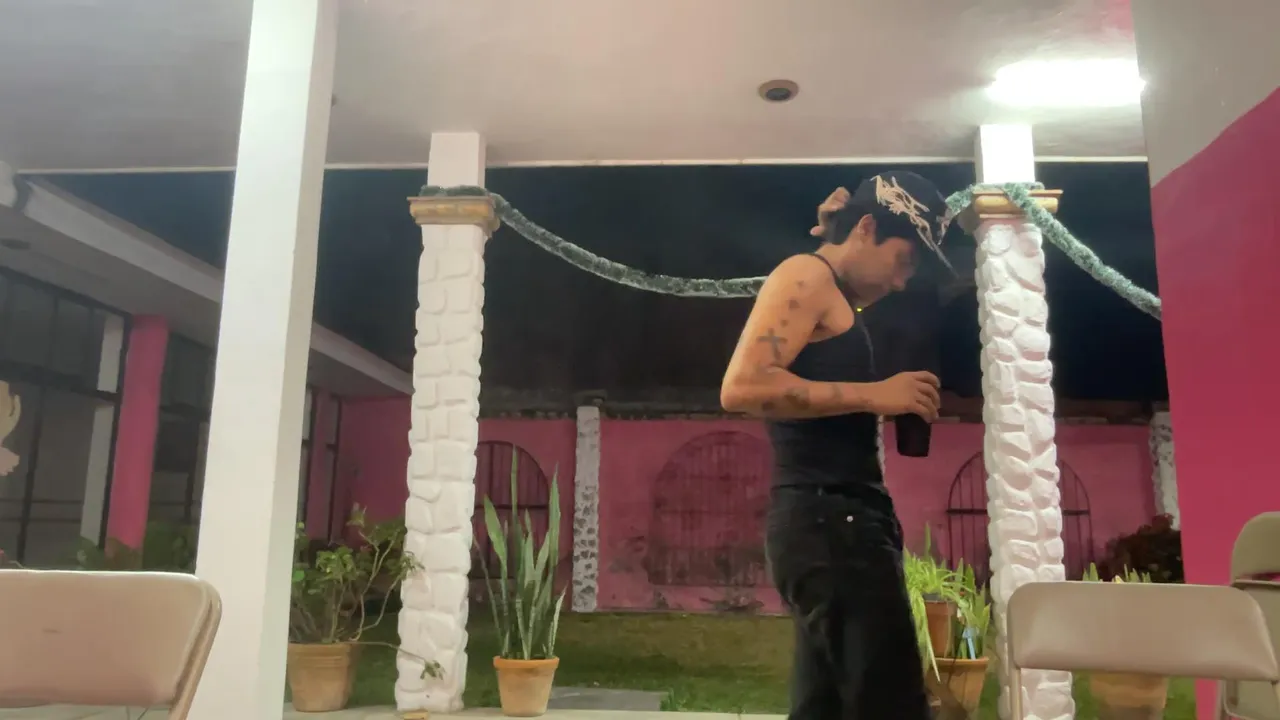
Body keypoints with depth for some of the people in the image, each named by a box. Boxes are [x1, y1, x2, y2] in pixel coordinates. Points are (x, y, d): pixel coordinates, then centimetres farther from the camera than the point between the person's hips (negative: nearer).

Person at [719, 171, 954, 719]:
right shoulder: (807, 275, -4)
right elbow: (742, 387, -18)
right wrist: (873, 394, -15)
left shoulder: (833, 301, 26)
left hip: (832, 521, 10)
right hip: (829, 520, -10)